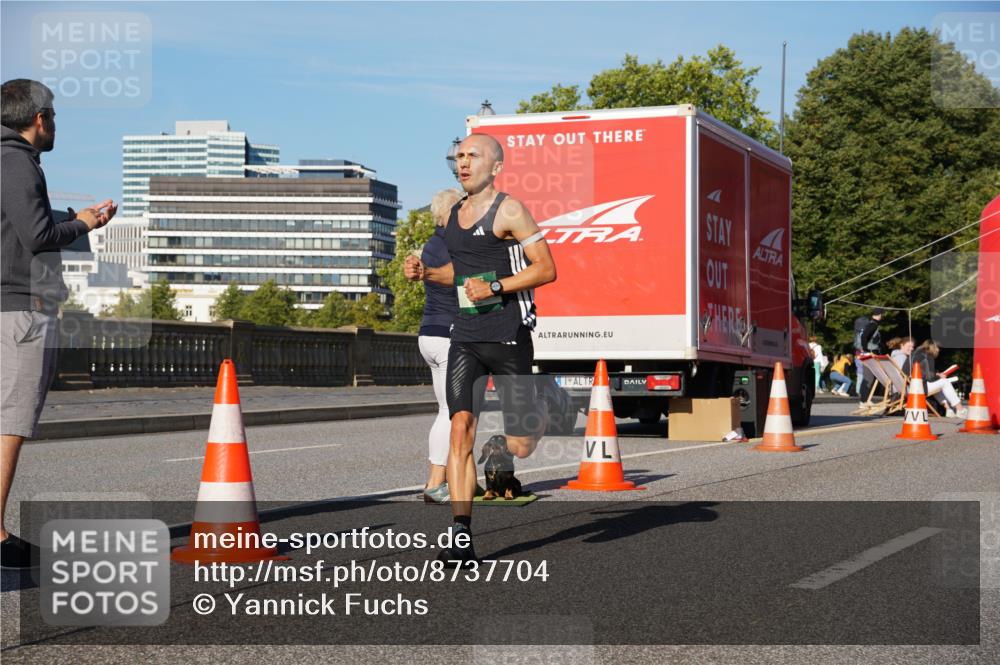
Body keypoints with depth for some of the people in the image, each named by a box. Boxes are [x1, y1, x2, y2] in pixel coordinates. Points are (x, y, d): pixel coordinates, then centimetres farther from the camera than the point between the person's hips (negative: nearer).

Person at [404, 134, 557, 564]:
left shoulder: (508, 211, -8)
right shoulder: (455, 213, 13)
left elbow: (546, 269, -10)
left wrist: (495, 287, -19)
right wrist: (425, 272, 8)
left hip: (508, 338, -5)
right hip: (465, 338, 5)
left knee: (519, 448, 0)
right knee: (460, 429, -12)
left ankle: (540, 408, 38)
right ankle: (462, 539, -14)